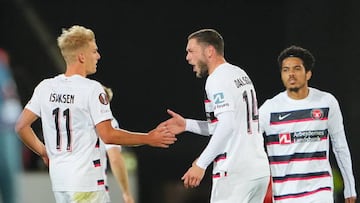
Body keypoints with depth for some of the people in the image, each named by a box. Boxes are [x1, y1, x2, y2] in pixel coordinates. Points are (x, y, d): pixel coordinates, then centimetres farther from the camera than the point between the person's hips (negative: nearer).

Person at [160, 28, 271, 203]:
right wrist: (187, 125, 23)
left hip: (234, 173, -9)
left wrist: (201, 164, -19)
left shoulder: (217, 79, -10)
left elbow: (227, 126, -20)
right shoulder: (239, 74, 19)